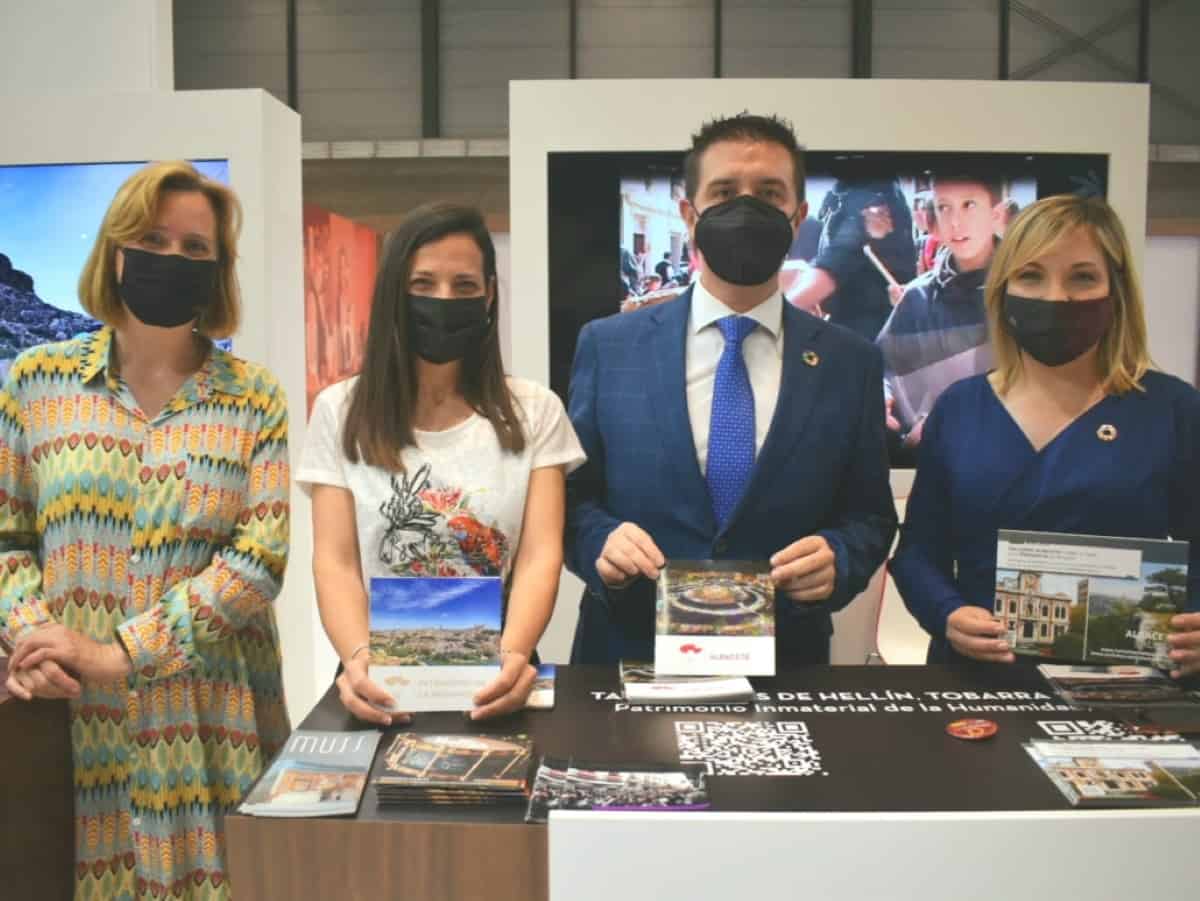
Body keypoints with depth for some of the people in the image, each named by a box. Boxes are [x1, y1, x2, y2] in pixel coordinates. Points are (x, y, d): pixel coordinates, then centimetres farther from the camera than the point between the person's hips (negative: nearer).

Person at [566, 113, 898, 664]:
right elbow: (571, 495, 4)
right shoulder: (608, 346, 0)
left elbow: (870, 515, 7)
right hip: (630, 656, 0)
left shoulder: (850, 364, 2)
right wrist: (601, 540, -16)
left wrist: (837, 557, -13)